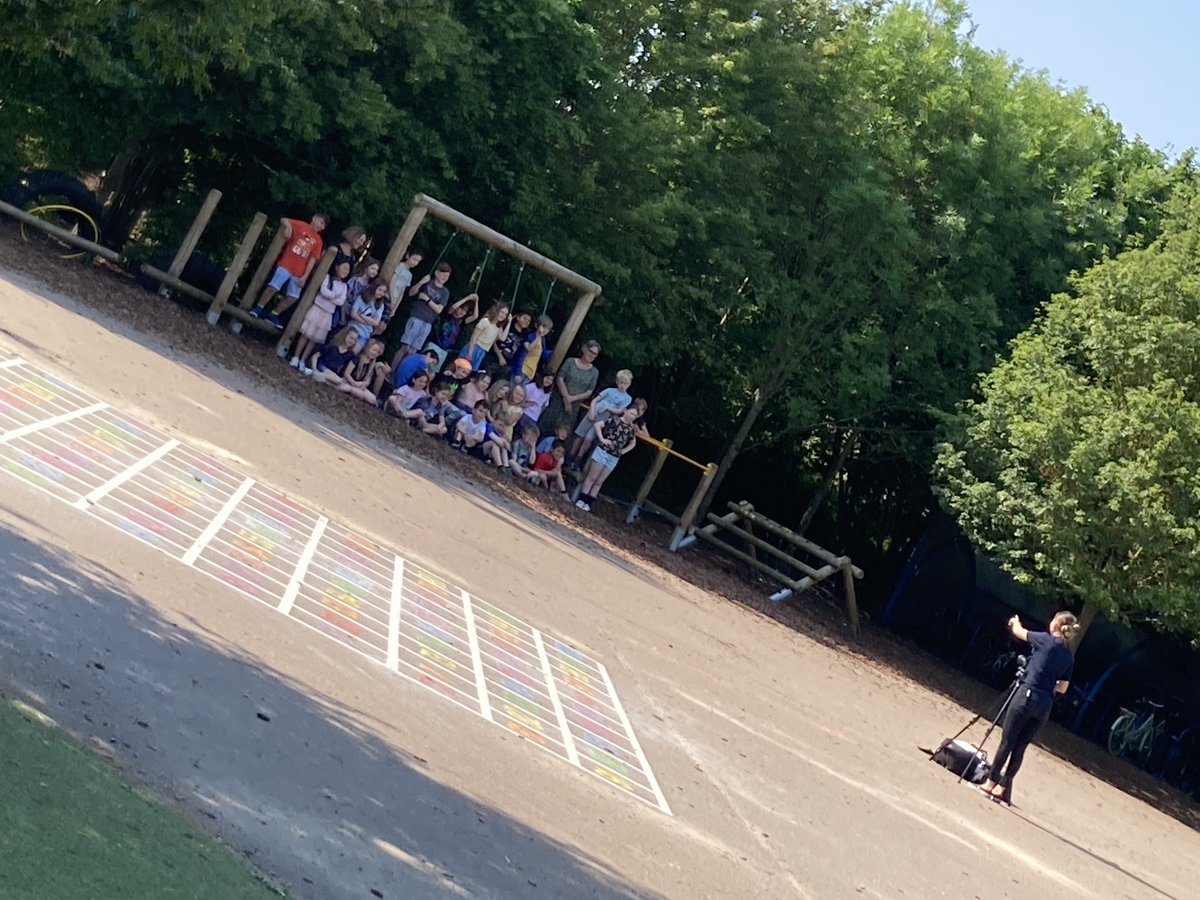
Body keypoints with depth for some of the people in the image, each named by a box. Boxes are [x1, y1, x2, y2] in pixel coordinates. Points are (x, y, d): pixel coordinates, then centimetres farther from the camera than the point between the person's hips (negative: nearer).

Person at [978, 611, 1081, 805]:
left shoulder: (1046, 640, -3)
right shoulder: (1069, 657, 12)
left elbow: (1018, 631, 13)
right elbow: (1062, 688, 15)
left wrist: (1015, 622, 34)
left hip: (1027, 695, -5)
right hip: (1045, 706, 5)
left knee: (1007, 741, -1)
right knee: (1020, 746, 9)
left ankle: (991, 782, 0)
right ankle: (1003, 786, 9)